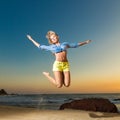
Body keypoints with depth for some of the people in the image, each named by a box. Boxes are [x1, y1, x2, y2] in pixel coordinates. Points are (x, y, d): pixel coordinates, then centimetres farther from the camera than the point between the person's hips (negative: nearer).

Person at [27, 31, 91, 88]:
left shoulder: (65, 44, 20)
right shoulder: (51, 47, 13)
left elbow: (76, 44, 30)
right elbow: (40, 46, 24)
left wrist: (85, 42, 35)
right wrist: (31, 39, 27)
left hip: (66, 65, 3)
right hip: (57, 64, -3)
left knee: (67, 85, -6)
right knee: (59, 85, -9)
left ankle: (61, 77, 25)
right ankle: (47, 75, 16)